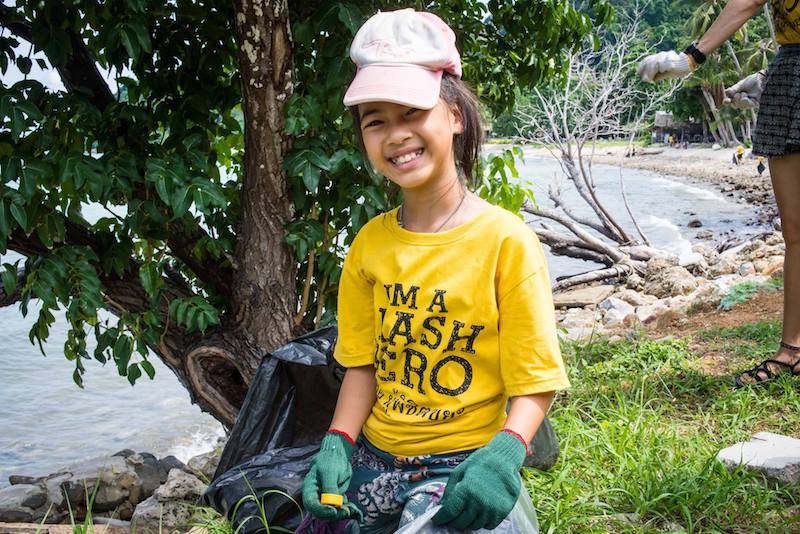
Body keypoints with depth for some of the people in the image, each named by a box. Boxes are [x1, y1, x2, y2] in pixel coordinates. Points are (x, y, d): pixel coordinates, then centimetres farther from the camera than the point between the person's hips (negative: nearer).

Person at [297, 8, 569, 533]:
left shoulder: (505, 240, -13)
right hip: (374, 461, 5)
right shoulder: (370, 243, 2)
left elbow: (534, 383, -11)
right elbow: (364, 363, 8)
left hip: (464, 468, -4)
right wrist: (337, 445, -7)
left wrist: (503, 454, -28)